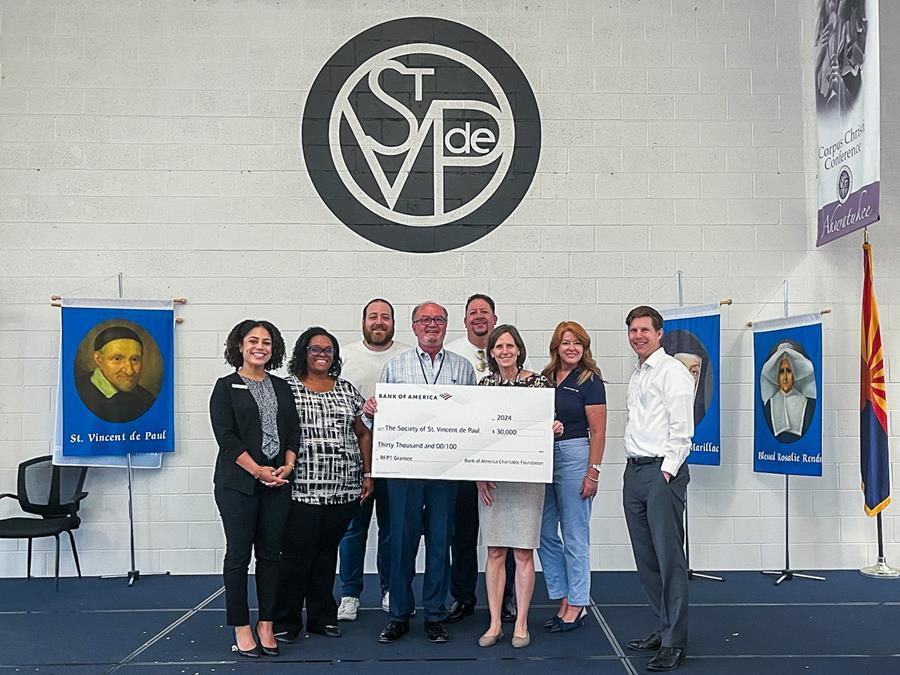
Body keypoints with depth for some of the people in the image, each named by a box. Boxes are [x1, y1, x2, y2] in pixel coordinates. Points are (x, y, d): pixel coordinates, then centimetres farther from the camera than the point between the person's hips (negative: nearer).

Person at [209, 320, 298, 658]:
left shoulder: (282, 387, 13)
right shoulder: (226, 387, 0)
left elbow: (293, 431, 10)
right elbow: (226, 436, -8)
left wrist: (287, 466, -5)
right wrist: (258, 471, -14)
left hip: (277, 483, 4)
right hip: (238, 483, -4)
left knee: (270, 554, 7)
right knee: (239, 554, 2)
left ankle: (266, 625, 17)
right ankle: (241, 628, 12)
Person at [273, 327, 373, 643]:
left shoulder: (347, 390, 12)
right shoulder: (287, 388, 1)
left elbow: (363, 434, 16)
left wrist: (367, 474, 11)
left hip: (343, 489, 4)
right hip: (303, 488, -4)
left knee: (327, 551, 13)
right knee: (296, 555, -1)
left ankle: (321, 617, 25)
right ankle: (285, 622, 14)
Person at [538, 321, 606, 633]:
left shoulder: (590, 380, -6)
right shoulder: (545, 378, 11)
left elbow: (598, 431, -9)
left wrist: (593, 472, -13)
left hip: (574, 456, -6)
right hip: (542, 457, 6)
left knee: (575, 535, 2)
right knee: (545, 535, 9)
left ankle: (577, 606, 14)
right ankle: (564, 599, 22)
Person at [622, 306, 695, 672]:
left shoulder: (672, 371, -7)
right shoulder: (636, 375, 19)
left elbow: (681, 430, -12)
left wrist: (666, 473, -16)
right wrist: (634, 471, 14)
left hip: (663, 471, -9)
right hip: (634, 471, 9)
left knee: (669, 557, -7)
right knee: (646, 558, 12)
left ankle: (674, 643, -2)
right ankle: (663, 627, 23)